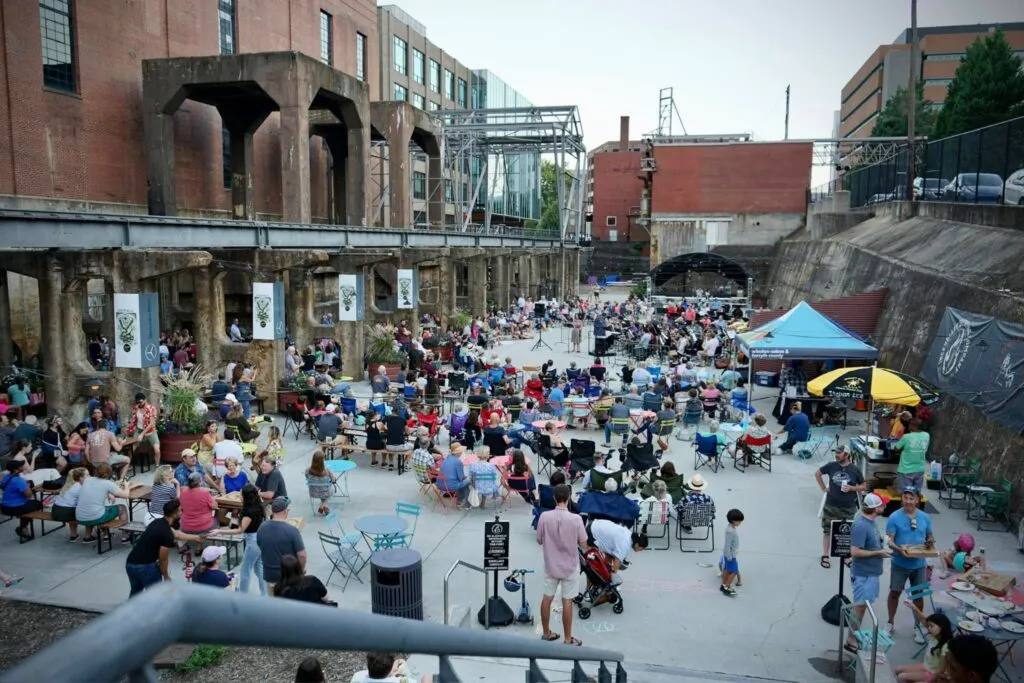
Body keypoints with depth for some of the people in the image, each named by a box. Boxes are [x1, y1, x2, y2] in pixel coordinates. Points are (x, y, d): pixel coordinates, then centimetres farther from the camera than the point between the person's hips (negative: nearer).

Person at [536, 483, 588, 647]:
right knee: (567, 602, 7)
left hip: (551, 565, 2)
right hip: (570, 566, -2)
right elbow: (583, 545, -11)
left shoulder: (544, 517, -13)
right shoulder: (576, 519, -20)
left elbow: (539, 541, -1)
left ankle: (546, 633, 29)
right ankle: (568, 639, 18)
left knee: (547, 598, 15)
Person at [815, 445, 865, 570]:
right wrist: (823, 488, 4)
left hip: (848, 507, -1)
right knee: (827, 531, 6)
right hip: (831, 505, 1)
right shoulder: (831, 466, -4)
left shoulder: (854, 470, -6)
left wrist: (851, 488, -15)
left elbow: (864, 486, 3)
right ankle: (825, 556, 18)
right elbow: (817, 473, 11)